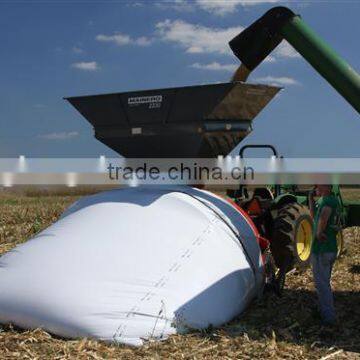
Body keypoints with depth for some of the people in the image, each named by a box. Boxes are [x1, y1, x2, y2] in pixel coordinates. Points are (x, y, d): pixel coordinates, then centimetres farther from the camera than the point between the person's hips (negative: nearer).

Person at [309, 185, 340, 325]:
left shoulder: (328, 200, -19)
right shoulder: (327, 200, 12)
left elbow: (324, 216, -40)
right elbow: (314, 216, 22)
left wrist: (319, 231, -26)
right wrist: (311, 199, 13)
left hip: (321, 250, -10)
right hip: (331, 249, 10)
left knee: (321, 283, -2)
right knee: (325, 282, 21)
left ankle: (328, 317, 3)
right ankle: (324, 311, 33)